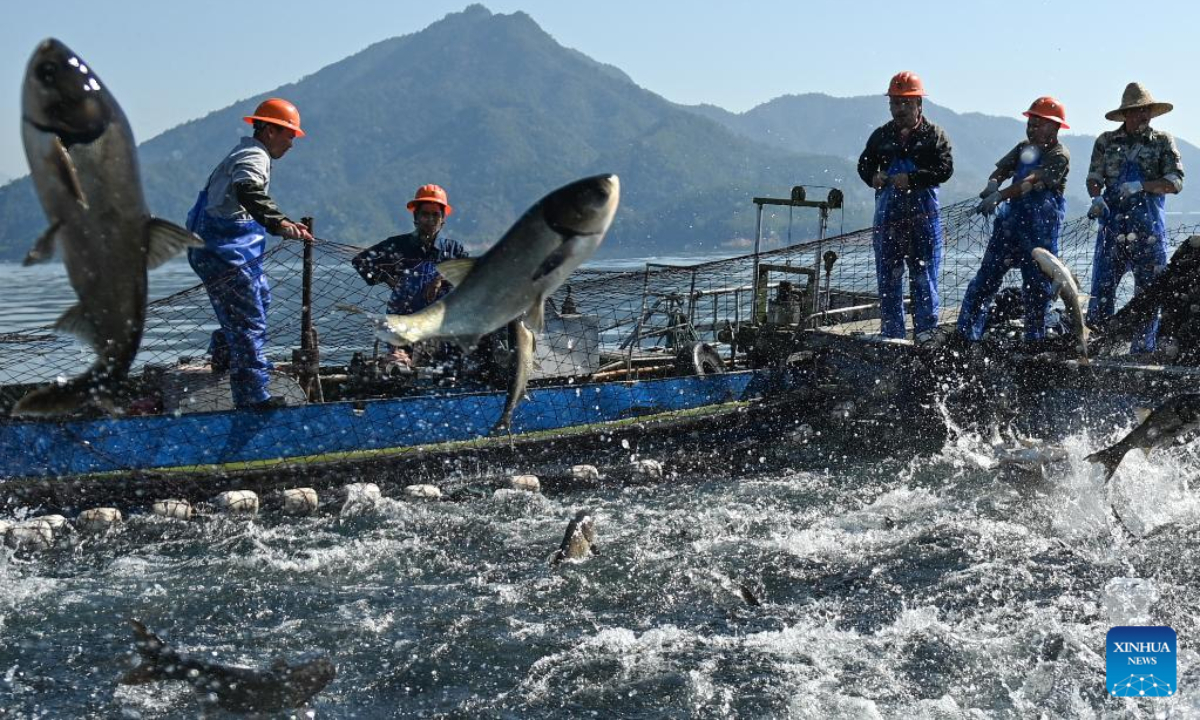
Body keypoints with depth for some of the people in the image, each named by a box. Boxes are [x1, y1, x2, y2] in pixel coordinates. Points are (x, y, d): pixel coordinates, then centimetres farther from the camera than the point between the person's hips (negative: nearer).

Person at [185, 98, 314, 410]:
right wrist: (280, 223, -52)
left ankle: (223, 357, 44)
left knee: (260, 295, 31)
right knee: (249, 322, -11)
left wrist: (285, 223, 44)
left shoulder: (247, 153, 20)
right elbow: (249, 193, -38)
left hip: (230, 250, 11)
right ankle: (253, 396, -11)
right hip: (224, 253, -11)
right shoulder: (254, 157, -16)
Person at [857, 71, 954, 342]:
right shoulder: (881, 135, 11)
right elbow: (863, 164, 15)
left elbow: (945, 169, -8)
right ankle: (891, 334, 14)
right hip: (887, 216, 4)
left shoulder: (934, 135, 2)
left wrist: (911, 179, -19)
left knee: (923, 277, 0)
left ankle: (926, 332, 6)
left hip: (923, 217, -3)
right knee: (888, 278, 6)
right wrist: (874, 177, -7)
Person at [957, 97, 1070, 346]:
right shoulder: (1024, 148, 14)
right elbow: (1001, 169, 5)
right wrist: (993, 183, -19)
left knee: (1037, 283, 1)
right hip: (1011, 220, 5)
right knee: (987, 276, 0)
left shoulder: (1059, 155, -8)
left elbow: (1033, 181, -22)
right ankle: (966, 332, 2)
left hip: (1042, 227, -5)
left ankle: (1035, 339, 12)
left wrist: (1000, 196, -34)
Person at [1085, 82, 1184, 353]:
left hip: (1149, 229, 0)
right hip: (1113, 227, 0)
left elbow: (1175, 182, -1)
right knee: (1102, 288, -5)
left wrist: (1140, 185, -16)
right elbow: (1094, 177, 7)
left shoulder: (1163, 142, 8)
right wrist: (1097, 198, -14)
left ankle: (1142, 350, 9)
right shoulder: (1106, 142, 12)